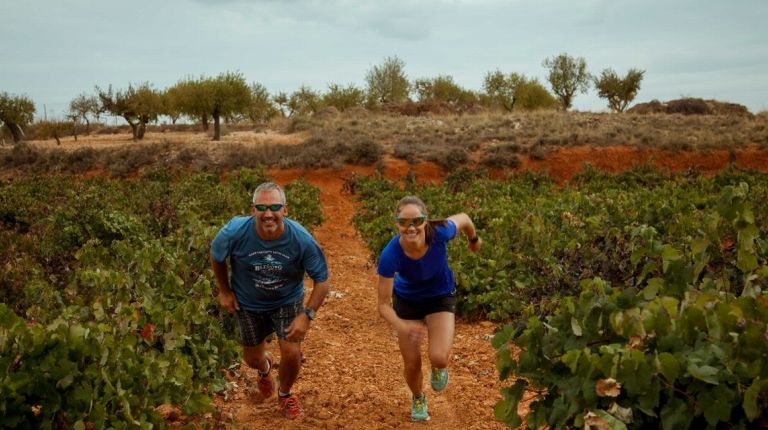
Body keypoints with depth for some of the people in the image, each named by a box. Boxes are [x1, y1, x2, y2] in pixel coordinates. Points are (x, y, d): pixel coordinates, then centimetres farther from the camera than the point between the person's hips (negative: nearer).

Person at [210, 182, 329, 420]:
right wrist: (224, 291, 0)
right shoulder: (235, 232, -29)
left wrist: (307, 315, -28)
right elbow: (216, 257, -5)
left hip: (288, 302, -1)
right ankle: (265, 369, 57)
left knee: (292, 353, -12)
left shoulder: (302, 239, -31)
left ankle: (285, 394, 24)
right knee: (253, 359, 15)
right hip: (248, 303, 1)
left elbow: (322, 280, -20)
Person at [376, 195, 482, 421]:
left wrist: (474, 239, 11)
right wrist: (401, 326, -48)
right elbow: (384, 303, -28)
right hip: (407, 300, 0)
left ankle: (438, 368, 22)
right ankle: (418, 399, 43)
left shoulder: (439, 233, -35)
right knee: (412, 364, 6)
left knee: (439, 358, -19)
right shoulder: (390, 255, -35)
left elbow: (463, 218, -11)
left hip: (440, 297, 0)